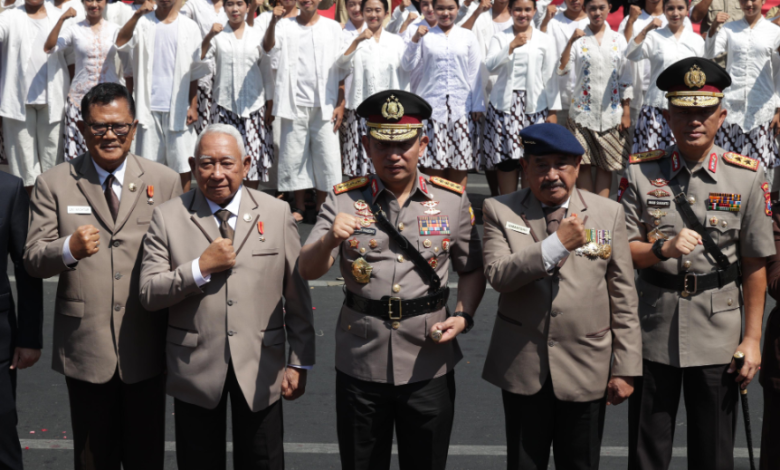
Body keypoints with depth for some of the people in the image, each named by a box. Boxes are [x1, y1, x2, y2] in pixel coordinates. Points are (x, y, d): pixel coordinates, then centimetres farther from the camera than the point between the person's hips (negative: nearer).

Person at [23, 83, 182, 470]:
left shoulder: (165, 182, 3)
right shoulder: (53, 184, 1)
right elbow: (33, 260, -3)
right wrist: (69, 249, -26)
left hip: (146, 350, 0)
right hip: (84, 347, 0)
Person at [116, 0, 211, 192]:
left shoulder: (189, 27, 4)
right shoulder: (143, 23, 4)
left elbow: (195, 71, 5)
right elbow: (121, 43, -15)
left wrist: (193, 106, 0)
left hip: (179, 107, 0)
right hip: (149, 106, 0)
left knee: (183, 162, 1)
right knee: (148, 161, 4)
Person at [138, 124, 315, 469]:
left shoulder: (277, 214, 1)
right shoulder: (168, 218, -1)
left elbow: (297, 295, 3)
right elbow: (148, 294, -6)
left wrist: (300, 362, 0)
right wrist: (201, 268, -18)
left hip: (260, 368, 0)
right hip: (195, 369, 0)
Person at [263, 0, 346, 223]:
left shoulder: (333, 27, 6)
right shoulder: (286, 25, 5)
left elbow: (341, 69, 4)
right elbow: (268, 47, -15)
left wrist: (340, 105, -2)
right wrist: (273, 21, -33)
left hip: (324, 105, 0)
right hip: (295, 104, 0)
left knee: (326, 156, -1)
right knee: (295, 156, 4)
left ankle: (322, 207, 10)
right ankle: (299, 206, 14)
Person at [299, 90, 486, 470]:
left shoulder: (452, 200, 2)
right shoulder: (344, 201, -1)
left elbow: (472, 269, 9)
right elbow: (308, 270, -9)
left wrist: (464, 316, -9)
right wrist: (330, 240, -30)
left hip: (428, 364, 0)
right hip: (360, 363, 0)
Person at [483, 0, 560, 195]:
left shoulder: (545, 40, 9)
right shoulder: (500, 38, 8)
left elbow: (550, 77, 6)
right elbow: (491, 66, -7)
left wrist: (553, 110, 2)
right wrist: (512, 46, -18)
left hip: (535, 105, 0)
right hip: (505, 104, 0)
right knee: (506, 160, -3)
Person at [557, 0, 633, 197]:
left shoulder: (619, 40, 7)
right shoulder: (579, 39, 2)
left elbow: (626, 79, 7)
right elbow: (563, 69, -10)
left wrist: (626, 112, 2)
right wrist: (571, 41, -19)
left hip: (611, 113, 1)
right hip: (583, 112, -1)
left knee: (605, 165, 3)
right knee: (583, 164, -1)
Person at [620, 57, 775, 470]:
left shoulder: (746, 178, -2)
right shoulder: (639, 173, -1)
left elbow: (754, 265, 0)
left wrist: (752, 339, -3)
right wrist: (663, 248, -23)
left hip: (718, 336, 0)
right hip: (653, 331, 0)